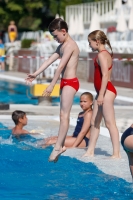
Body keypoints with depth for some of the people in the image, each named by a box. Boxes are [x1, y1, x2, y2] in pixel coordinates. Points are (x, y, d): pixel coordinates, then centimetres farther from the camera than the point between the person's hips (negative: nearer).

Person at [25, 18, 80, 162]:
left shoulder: (70, 45, -15)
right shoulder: (62, 46, 16)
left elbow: (61, 66, -20)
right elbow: (49, 61, 16)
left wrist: (51, 86, -23)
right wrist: (35, 74, 12)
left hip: (70, 82, -10)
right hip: (65, 82, 10)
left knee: (64, 115, -10)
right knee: (63, 115, 10)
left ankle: (57, 147, -12)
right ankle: (61, 145, 14)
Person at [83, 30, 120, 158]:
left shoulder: (102, 55, -13)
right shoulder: (105, 54, 17)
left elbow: (105, 75, -21)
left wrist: (101, 94, -24)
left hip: (106, 91, -11)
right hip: (102, 92, 11)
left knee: (109, 123, -9)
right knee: (94, 122, 12)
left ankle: (116, 154, -8)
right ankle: (90, 151, 17)